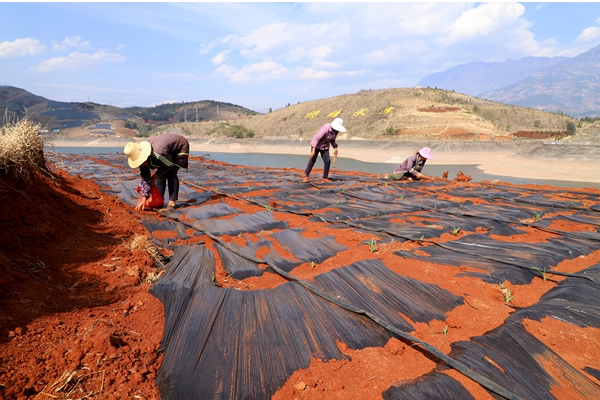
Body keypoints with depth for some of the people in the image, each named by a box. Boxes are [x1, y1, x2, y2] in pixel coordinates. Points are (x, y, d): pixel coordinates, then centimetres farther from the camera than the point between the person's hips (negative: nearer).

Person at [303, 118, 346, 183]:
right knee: (312, 160, -4)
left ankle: (325, 178, 7)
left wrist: (335, 148, 2)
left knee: (327, 161, -4)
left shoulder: (336, 130, -10)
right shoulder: (325, 128, -31)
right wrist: (313, 150, -34)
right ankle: (306, 176, 10)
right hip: (316, 145, -6)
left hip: (325, 147, 6)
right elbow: (316, 138, -31)